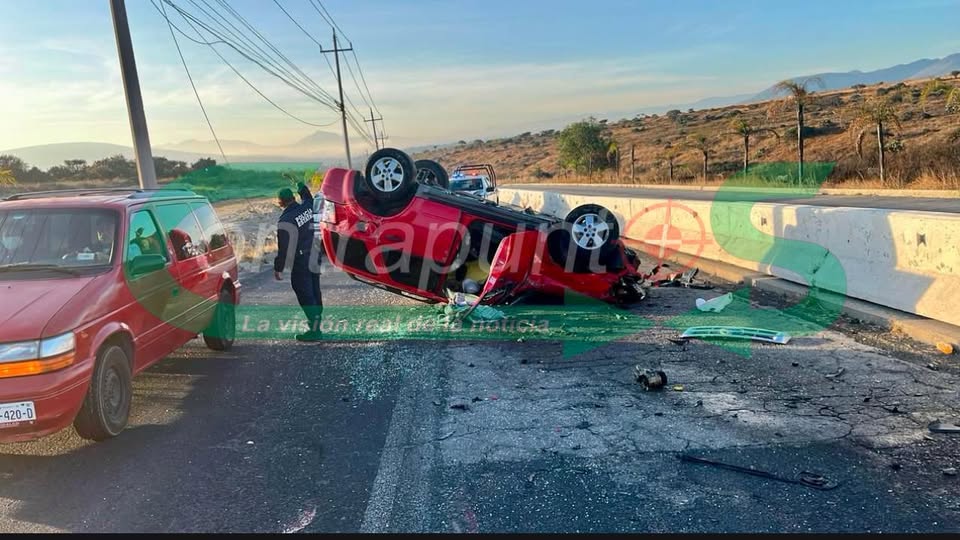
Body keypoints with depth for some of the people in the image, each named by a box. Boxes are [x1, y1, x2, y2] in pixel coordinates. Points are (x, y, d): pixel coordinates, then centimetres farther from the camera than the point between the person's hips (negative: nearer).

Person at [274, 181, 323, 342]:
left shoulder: (286, 220, -19)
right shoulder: (307, 206, -2)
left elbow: (284, 248, -17)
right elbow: (307, 194, 24)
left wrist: (278, 268, -8)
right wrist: (297, 182, 35)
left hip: (301, 263, -8)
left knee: (305, 295, -1)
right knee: (315, 293, 16)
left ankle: (314, 330, -1)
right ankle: (316, 325, 28)